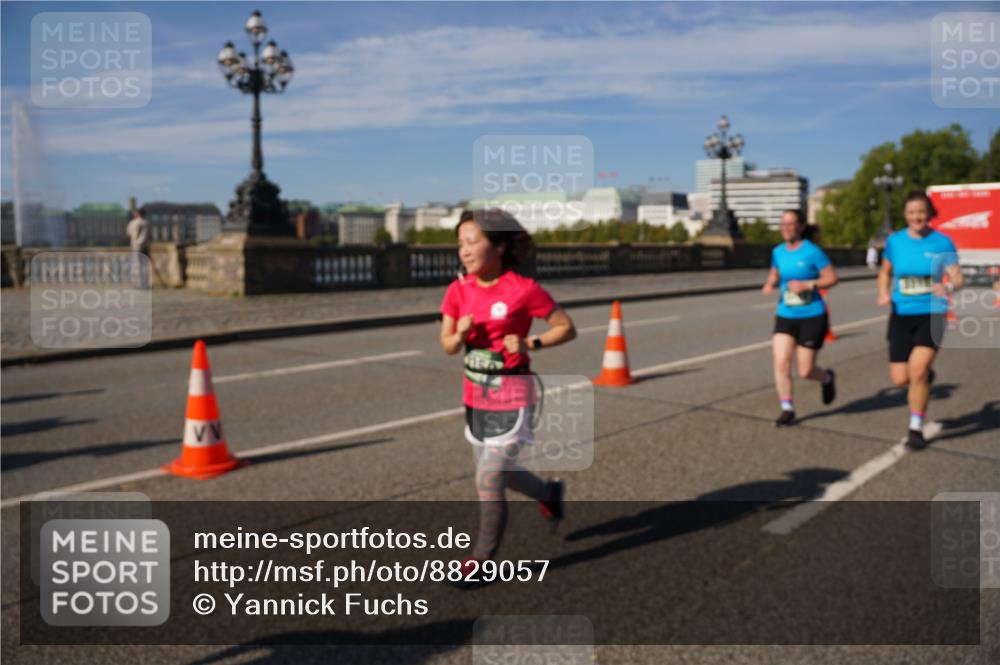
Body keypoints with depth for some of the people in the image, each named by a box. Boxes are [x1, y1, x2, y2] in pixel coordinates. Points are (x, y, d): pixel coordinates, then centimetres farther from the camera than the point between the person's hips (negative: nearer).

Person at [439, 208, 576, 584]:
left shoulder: (524, 290, -16)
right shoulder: (459, 290, -1)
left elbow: (567, 328, -7)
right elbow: (447, 346, 4)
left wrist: (531, 344, -22)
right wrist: (460, 334, -18)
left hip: (512, 397, -6)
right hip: (475, 396, 6)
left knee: (489, 479, -5)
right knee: (497, 473, 21)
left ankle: (482, 559, 17)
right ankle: (549, 493, 50)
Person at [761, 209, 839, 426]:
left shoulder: (812, 252, -11)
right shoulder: (778, 252, 5)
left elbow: (832, 278, -9)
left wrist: (807, 284, -22)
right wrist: (769, 284, -1)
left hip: (812, 317, -4)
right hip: (785, 316, 4)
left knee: (805, 371, 0)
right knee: (780, 362, -11)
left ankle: (827, 379, 36)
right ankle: (787, 410, 1)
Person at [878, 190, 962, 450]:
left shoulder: (942, 243, -4)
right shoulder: (895, 241, 2)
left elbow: (958, 278, -6)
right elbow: (885, 272, 17)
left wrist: (948, 287, -30)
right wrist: (883, 293, -3)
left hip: (931, 315, -2)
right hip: (901, 315, 3)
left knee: (917, 369, -18)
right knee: (900, 379, 0)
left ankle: (916, 429, 0)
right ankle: (925, 375, 38)